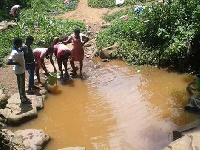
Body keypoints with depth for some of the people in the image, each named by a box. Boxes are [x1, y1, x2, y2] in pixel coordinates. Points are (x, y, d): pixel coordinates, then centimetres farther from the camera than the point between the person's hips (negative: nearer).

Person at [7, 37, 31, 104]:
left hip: (22, 69, 9)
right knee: (21, 84, 7)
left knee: (21, 84, 23)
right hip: (19, 71, -9)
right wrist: (17, 63, -26)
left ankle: (22, 96, 40)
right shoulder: (14, 53, -30)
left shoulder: (18, 49, -2)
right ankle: (23, 99, 22)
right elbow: (8, 62, -37)